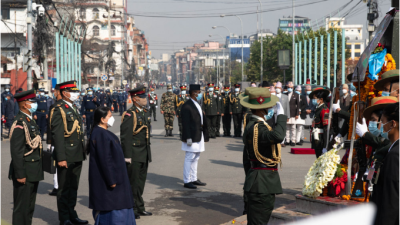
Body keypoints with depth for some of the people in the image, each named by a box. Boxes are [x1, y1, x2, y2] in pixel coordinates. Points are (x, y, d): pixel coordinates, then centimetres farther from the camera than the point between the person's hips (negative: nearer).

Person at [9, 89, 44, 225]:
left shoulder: (30, 121, 14)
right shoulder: (19, 123, -16)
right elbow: (16, 151, -20)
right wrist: (20, 175, -22)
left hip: (33, 173, 10)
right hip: (25, 174, -10)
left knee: (30, 207, 16)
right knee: (22, 208, -3)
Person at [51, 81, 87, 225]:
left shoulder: (74, 109, 15)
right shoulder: (59, 110, -12)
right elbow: (57, 135, -17)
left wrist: (82, 153, 19)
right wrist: (61, 158, -22)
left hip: (77, 157, 9)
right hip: (66, 156, -8)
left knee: (73, 187, 15)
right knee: (64, 188, 1)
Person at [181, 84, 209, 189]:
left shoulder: (197, 105, 15)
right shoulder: (187, 106, -14)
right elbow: (185, 123, -18)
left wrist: (205, 135, 15)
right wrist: (188, 138, -22)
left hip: (199, 136, 9)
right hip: (192, 137, -9)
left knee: (195, 158, 15)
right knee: (189, 158, -4)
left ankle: (194, 179, 24)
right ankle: (187, 181, 2)